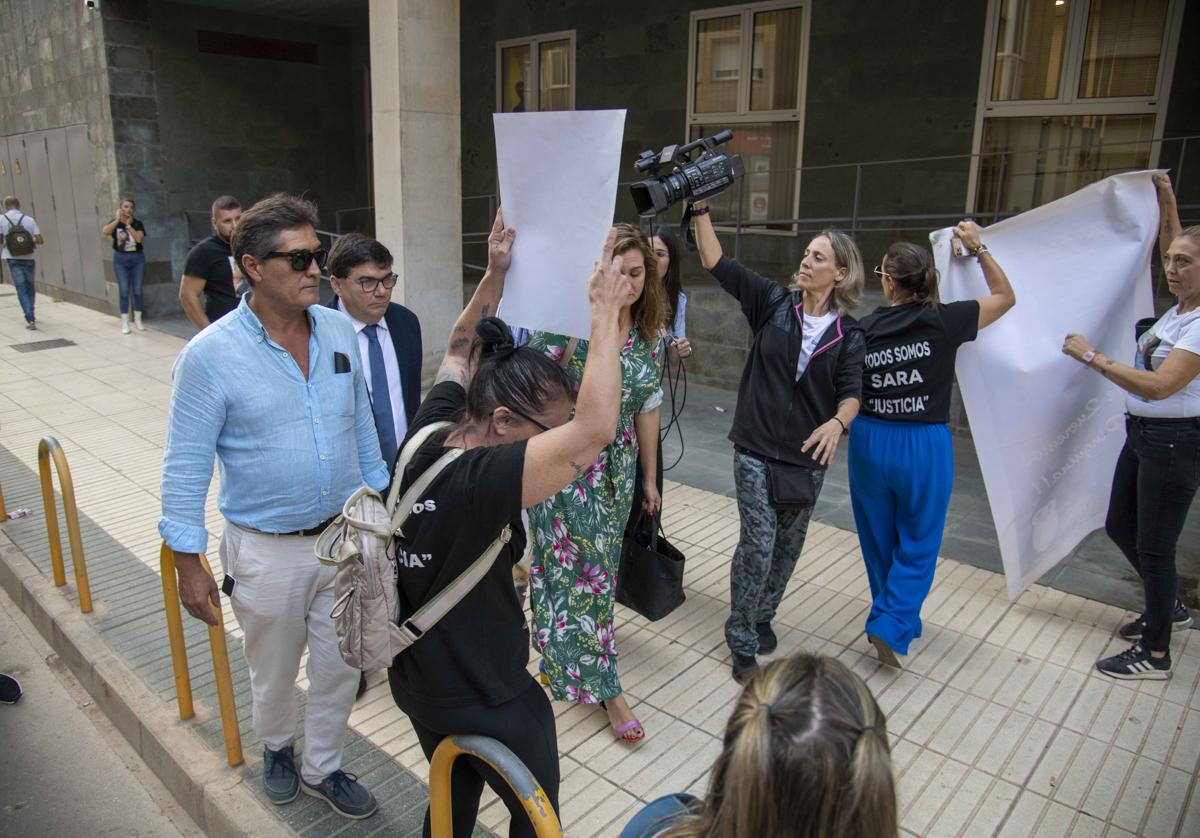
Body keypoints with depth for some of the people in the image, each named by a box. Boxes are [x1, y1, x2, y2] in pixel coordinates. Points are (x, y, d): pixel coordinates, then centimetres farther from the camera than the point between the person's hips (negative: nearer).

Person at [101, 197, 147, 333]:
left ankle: (138, 320, 17)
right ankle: (124, 323, 4)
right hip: (120, 259, -1)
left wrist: (129, 225, -12)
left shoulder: (137, 223, 1)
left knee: (137, 290, 6)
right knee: (124, 291, 0)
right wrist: (117, 220, -20)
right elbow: (105, 231, -21)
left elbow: (139, 239, -16)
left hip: (137, 258, 1)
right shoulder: (115, 223, 0)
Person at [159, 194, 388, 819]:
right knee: (274, 673, 20)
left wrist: (378, 506, 12)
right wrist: (188, 564, -9)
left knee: (340, 667, 16)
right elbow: (186, 467, -10)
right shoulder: (210, 355, -16)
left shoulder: (341, 332, -3)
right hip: (267, 551, -3)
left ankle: (322, 768, 41)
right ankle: (276, 748, 52)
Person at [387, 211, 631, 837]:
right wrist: (605, 313, -34)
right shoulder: (482, 483, -34)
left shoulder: (427, 436, -11)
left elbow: (460, 350, 6)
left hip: (416, 680, 8)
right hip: (488, 702, -7)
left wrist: (494, 274, 4)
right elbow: (596, 429, -43)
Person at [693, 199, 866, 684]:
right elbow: (716, 263, -9)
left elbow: (851, 391, -11)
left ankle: (763, 616, 39)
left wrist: (838, 421, -33)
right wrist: (701, 207, -18)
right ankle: (742, 641, 12)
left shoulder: (849, 335, 0)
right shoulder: (774, 303, -3)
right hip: (757, 450, -2)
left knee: (788, 546, 15)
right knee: (758, 544, -5)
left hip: (807, 457, 2)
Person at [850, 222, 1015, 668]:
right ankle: (891, 626, 2)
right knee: (917, 544, 12)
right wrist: (979, 248, 8)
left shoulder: (865, 328, -5)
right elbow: (1005, 297, 6)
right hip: (924, 445, -2)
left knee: (879, 540, 19)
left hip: (870, 442, 2)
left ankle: (897, 617, 36)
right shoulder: (943, 322, -10)